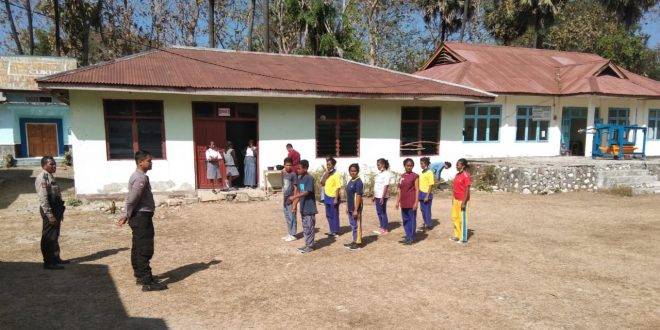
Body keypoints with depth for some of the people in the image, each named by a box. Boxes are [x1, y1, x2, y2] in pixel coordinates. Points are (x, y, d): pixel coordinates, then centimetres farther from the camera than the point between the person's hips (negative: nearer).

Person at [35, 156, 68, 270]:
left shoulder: (50, 176, 14)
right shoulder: (42, 178, -16)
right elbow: (43, 199, -21)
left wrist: (59, 212, 20)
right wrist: (49, 215, -23)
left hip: (56, 210, 10)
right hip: (49, 211, -10)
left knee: (55, 236, 17)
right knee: (49, 237, -3)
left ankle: (55, 258, 27)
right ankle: (48, 262, 4)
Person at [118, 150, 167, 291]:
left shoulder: (138, 176, 14)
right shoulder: (141, 178, -18)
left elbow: (131, 199, 15)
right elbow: (132, 199, -21)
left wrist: (128, 215, 13)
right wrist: (127, 215, -9)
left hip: (138, 216, 11)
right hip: (142, 216, -10)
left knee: (138, 248, 17)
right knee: (145, 249, -8)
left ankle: (140, 276, 28)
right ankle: (147, 282, -6)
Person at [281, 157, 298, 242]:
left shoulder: (293, 174, -13)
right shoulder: (283, 173, 7)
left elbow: (296, 189, -14)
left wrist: (294, 202, -17)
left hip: (291, 201, -7)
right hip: (285, 200, 7)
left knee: (292, 218, 2)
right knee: (287, 218, 15)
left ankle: (293, 235, 12)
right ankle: (290, 234, 26)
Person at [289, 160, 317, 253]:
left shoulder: (309, 178, -16)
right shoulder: (299, 178, 9)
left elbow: (307, 192, -23)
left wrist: (294, 197, -28)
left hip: (309, 208, -8)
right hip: (303, 207, 8)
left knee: (309, 227, 0)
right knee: (305, 227, 14)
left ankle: (310, 246, 8)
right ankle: (307, 245, 23)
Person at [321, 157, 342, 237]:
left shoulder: (336, 174, -12)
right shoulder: (326, 174, 9)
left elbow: (338, 187, -14)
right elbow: (322, 183, 0)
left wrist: (336, 199, -18)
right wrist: (326, 174, -9)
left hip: (333, 197, -7)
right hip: (327, 197, 7)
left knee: (334, 215, 1)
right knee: (329, 215, 14)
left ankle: (336, 232, 9)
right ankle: (331, 230, 25)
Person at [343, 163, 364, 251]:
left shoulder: (358, 182, -15)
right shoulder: (350, 181, 11)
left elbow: (358, 196, -18)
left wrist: (356, 209, -20)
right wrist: (347, 207, 15)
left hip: (356, 208, -8)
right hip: (350, 208, 8)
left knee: (357, 225, 1)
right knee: (353, 225, 16)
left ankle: (358, 243, 10)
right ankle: (355, 241, 26)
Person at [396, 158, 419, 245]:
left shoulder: (415, 176, -5)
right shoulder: (402, 176, 11)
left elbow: (417, 190, -8)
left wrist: (416, 202, -14)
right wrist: (398, 201, 11)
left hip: (411, 203, -6)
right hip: (403, 203, 6)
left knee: (412, 220, 0)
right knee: (405, 220, 11)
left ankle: (411, 238, 7)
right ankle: (408, 237, 21)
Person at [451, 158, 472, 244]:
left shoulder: (466, 175, -15)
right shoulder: (457, 175, 9)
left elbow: (467, 190, -16)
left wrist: (464, 202, -19)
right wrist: (453, 199, 14)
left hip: (462, 200, -8)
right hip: (456, 200, 8)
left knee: (462, 219, 0)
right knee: (455, 218, 14)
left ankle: (463, 239, 10)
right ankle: (457, 236, 26)